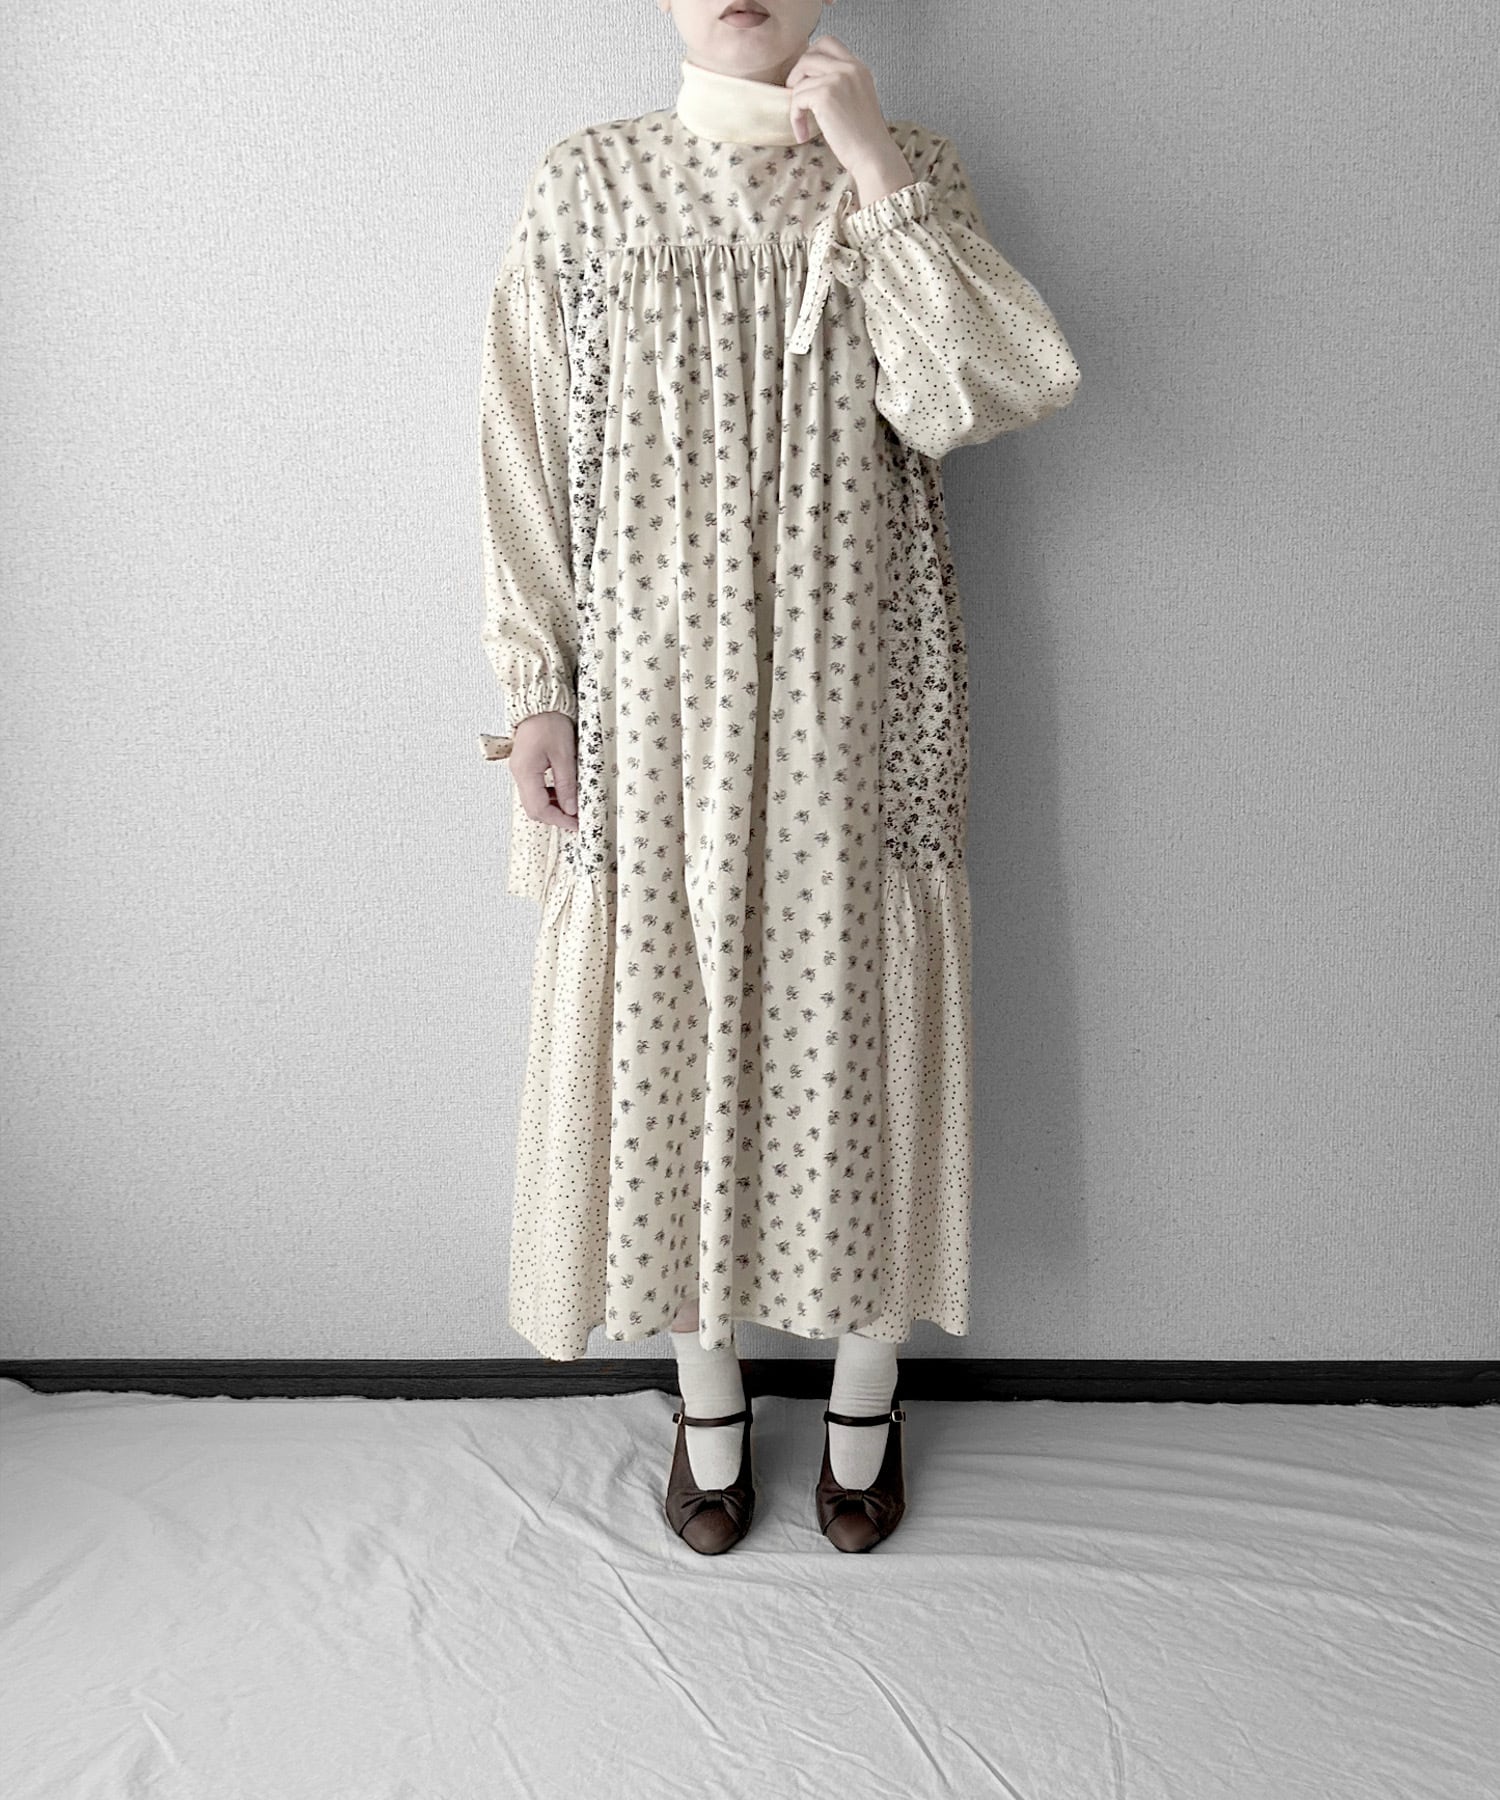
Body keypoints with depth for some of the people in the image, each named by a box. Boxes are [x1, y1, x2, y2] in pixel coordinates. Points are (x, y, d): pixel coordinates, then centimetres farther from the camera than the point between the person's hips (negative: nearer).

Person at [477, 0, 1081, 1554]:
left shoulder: (906, 171, 8)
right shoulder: (585, 184, 8)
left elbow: (970, 399, -9)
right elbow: (528, 454, 4)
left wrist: (873, 167, -11)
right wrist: (535, 691, -2)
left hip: (850, 701, 0)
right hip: (655, 702, 1)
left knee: (850, 1035, 5)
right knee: (669, 1037, 6)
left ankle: (863, 1404, 29)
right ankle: (708, 1407, 29)